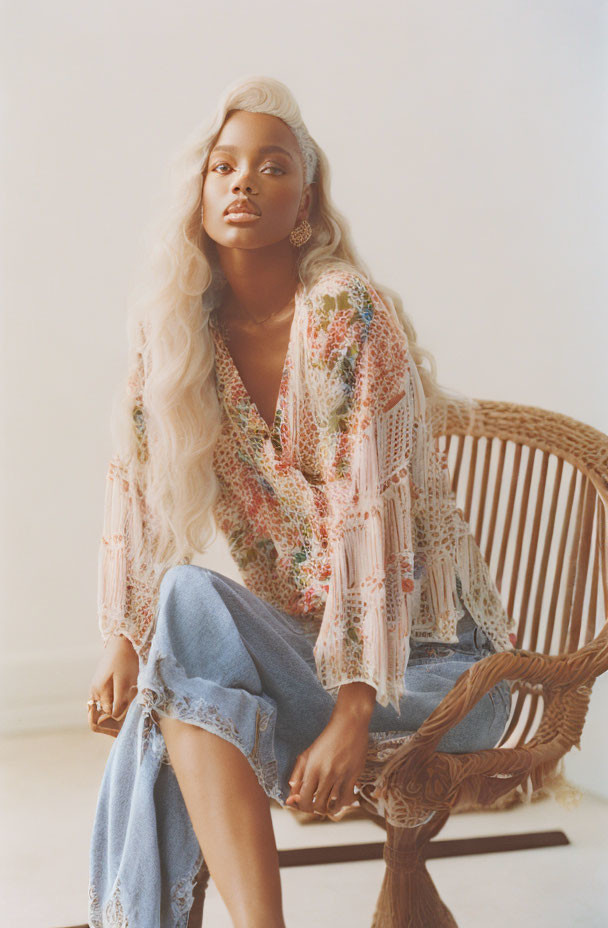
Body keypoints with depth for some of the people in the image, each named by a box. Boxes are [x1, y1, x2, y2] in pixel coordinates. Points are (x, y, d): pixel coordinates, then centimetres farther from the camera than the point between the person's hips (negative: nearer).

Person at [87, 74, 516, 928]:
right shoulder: (170, 324, 1)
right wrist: (125, 644, -8)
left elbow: (377, 516, -21)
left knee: (192, 600, -29)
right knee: (156, 720, -27)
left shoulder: (351, 312, -15)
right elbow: (138, 484, 3)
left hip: (423, 654, -4)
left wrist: (354, 713, -26)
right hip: (294, 642, 4)